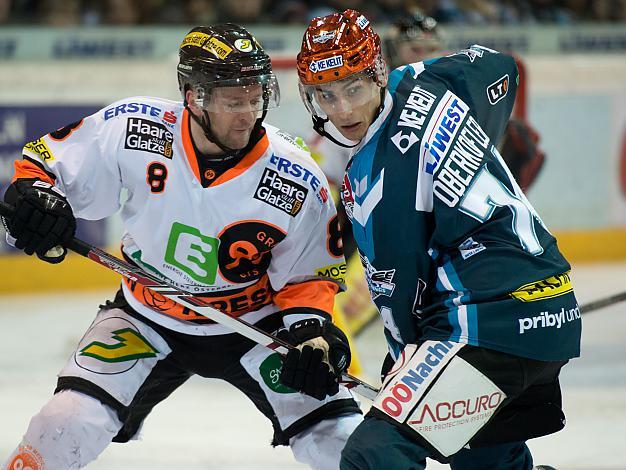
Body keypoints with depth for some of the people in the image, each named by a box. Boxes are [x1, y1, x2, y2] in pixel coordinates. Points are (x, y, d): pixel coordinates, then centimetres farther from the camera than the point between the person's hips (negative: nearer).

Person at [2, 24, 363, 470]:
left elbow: (310, 275, -6)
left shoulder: (299, 181, -20)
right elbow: (45, 160, -6)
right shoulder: (132, 129, -21)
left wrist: (311, 327, -24)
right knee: (67, 425, -17)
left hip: (255, 327, 0)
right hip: (146, 320, 0)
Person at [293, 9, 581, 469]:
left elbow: (397, 286, -10)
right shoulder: (426, 87, 5)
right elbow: (496, 66, 28)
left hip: (490, 325, -10)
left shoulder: (372, 177, -18)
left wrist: (404, 352, 7)